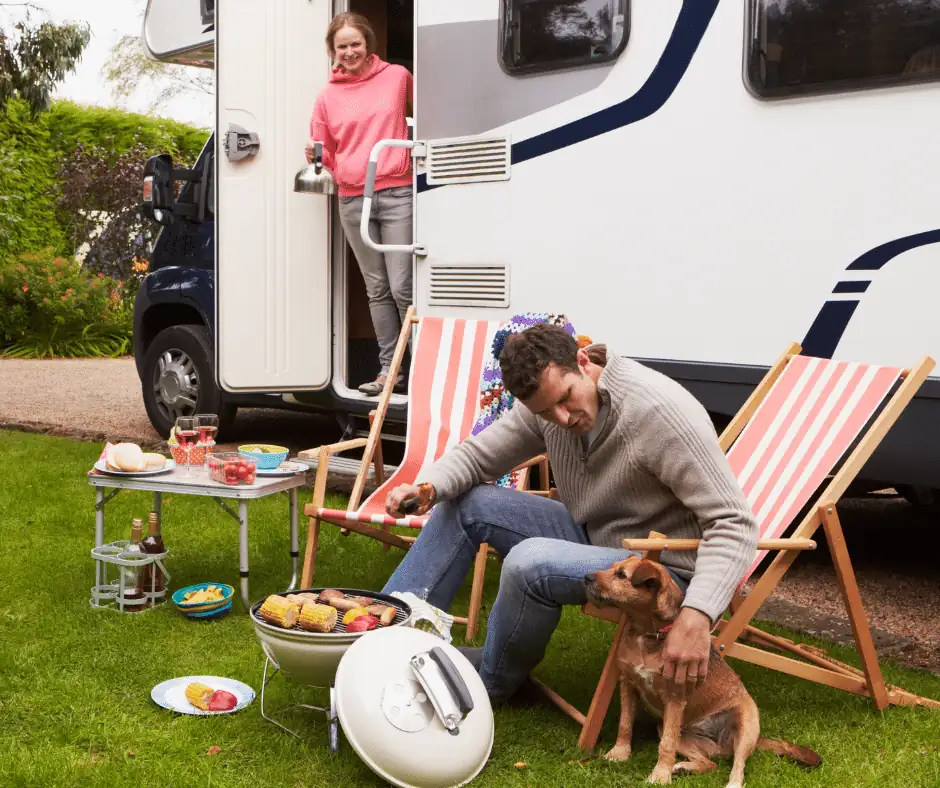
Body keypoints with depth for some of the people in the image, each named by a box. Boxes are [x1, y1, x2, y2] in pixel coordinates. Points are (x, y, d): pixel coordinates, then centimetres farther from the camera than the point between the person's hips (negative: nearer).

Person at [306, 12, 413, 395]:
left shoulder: (397, 77, 3)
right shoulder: (327, 97, 9)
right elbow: (327, 158, 13)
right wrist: (314, 155, -7)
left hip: (397, 194, -3)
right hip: (352, 201, 3)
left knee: (402, 287, -10)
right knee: (377, 289, 7)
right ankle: (389, 369, 13)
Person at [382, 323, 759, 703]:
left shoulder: (662, 411, -29)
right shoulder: (546, 400, -9)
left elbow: (735, 524, -29)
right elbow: (476, 454, 3)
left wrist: (697, 614, -43)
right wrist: (428, 487, -20)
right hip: (590, 535, 7)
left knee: (530, 561, -30)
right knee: (465, 503, -1)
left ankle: (492, 681, -1)